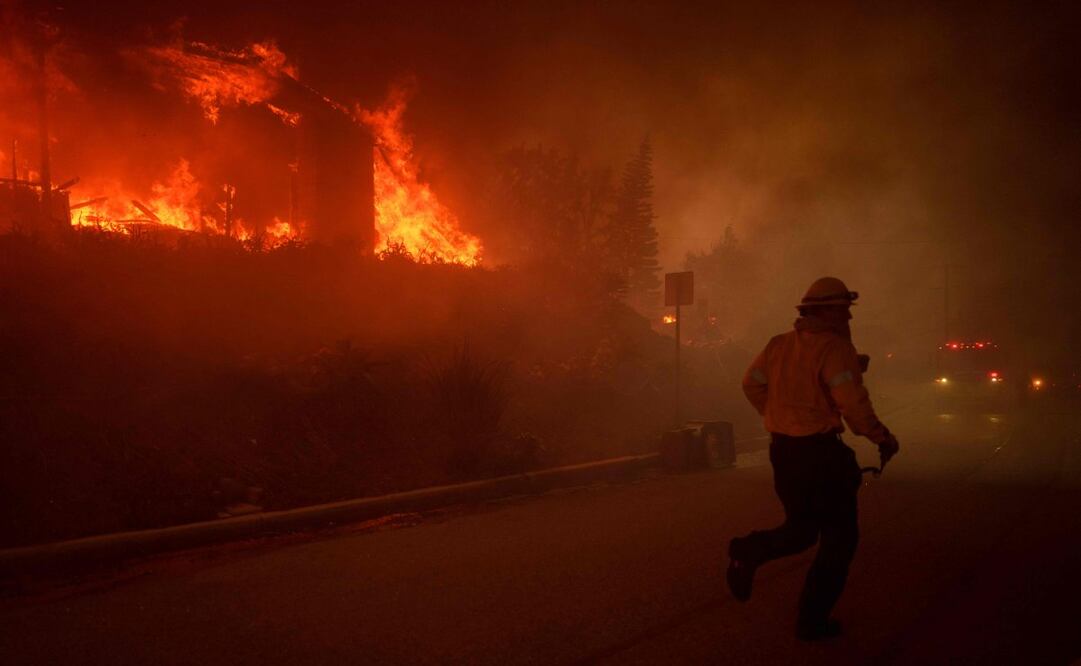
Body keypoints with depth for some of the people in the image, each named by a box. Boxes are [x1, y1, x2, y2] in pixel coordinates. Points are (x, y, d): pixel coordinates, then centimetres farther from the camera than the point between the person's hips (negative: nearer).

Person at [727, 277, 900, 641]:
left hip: (782, 448, 7)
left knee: (801, 530, 22)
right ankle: (812, 619, 11)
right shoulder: (834, 347, -14)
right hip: (819, 451, -7)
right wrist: (883, 438, -8)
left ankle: (750, 550, -7)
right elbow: (853, 403, -21)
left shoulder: (780, 343, 7)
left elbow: (752, 382, 14)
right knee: (839, 536, 10)